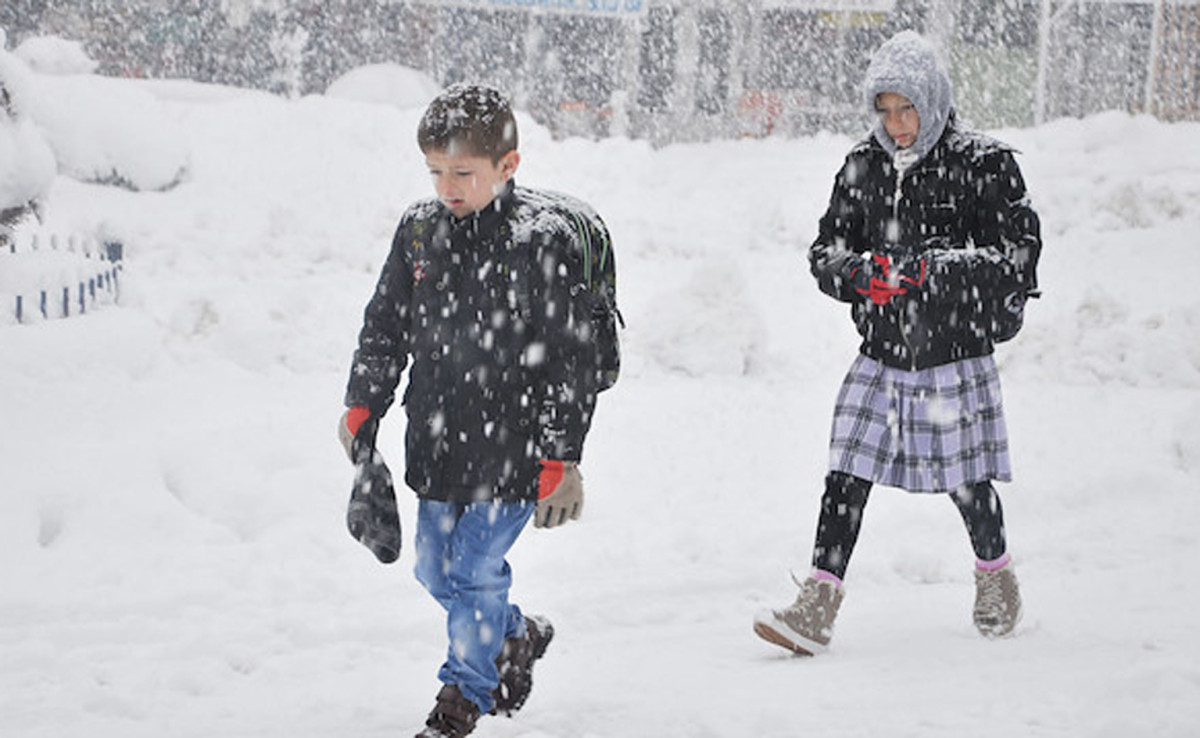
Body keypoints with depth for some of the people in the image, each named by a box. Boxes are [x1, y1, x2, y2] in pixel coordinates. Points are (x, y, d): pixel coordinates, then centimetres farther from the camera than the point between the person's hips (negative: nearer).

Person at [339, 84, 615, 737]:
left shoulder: (545, 240, -15)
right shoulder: (420, 229, 2)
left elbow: (572, 358, -13)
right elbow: (384, 324, 14)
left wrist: (560, 459, -14)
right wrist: (362, 405, 8)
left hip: (510, 447, -6)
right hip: (436, 442, 7)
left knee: (473, 571, -4)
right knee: (435, 569, 16)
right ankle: (517, 636, 41)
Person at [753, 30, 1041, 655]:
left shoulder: (982, 165, -8)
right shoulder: (862, 167, 5)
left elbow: (1019, 255, -11)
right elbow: (824, 253, 8)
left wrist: (934, 270, -22)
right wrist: (861, 273, -15)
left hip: (956, 356, -3)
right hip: (880, 356, 3)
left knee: (967, 483, 8)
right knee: (846, 476, -4)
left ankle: (996, 577, 36)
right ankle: (816, 608, -3)